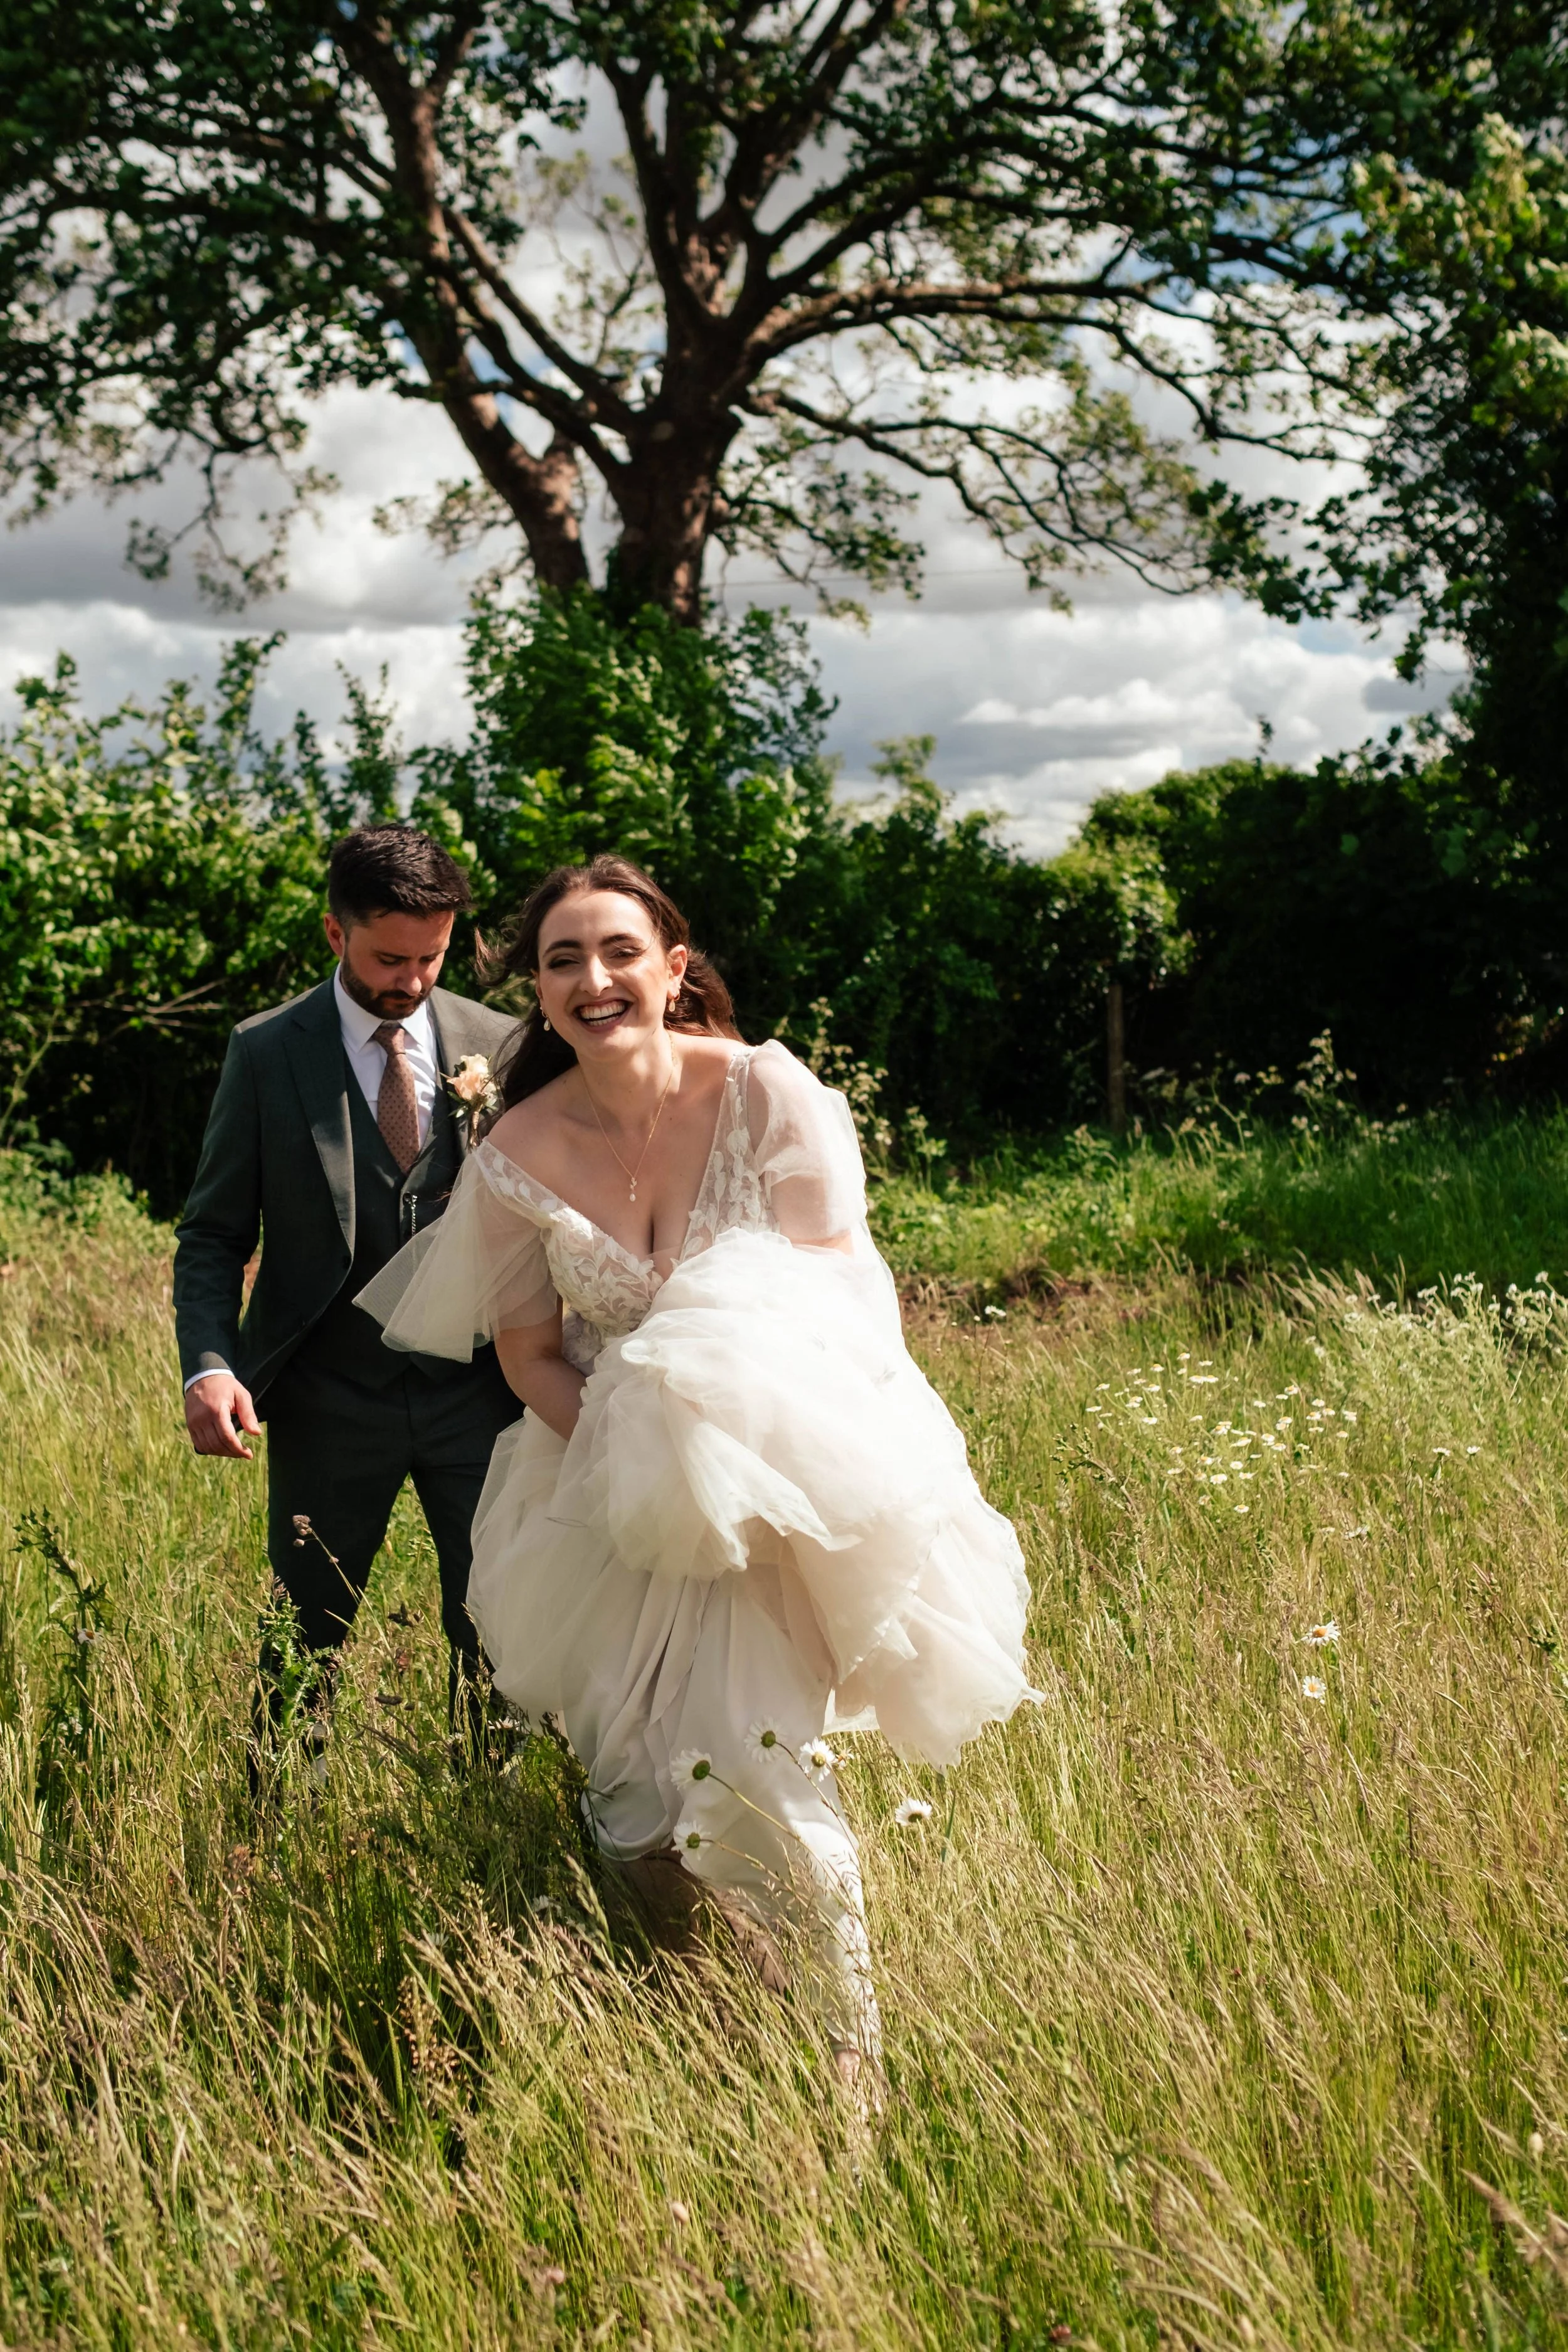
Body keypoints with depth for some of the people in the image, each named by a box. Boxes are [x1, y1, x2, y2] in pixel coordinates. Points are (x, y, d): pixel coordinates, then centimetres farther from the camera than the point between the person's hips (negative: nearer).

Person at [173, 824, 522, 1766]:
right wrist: (210, 1365, -17)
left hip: (477, 1390, 1)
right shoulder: (266, 1052, -2)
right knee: (305, 1634, 8)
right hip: (329, 1397, -1)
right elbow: (215, 1235, 0)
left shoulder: (499, 1044, 2)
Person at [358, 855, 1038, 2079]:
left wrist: (723, 1436, -22)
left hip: (778, 1461, -3)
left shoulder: (766, 1093, -15)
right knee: (631, 1772, 7)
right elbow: (529, 1352, 2)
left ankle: (849, 2048, 8)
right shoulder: (520, 1157, -9)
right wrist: (626, 1443, -16)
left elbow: (842, 1299, -11)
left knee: (755, 1758, -13)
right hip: (615, 1503, 3)